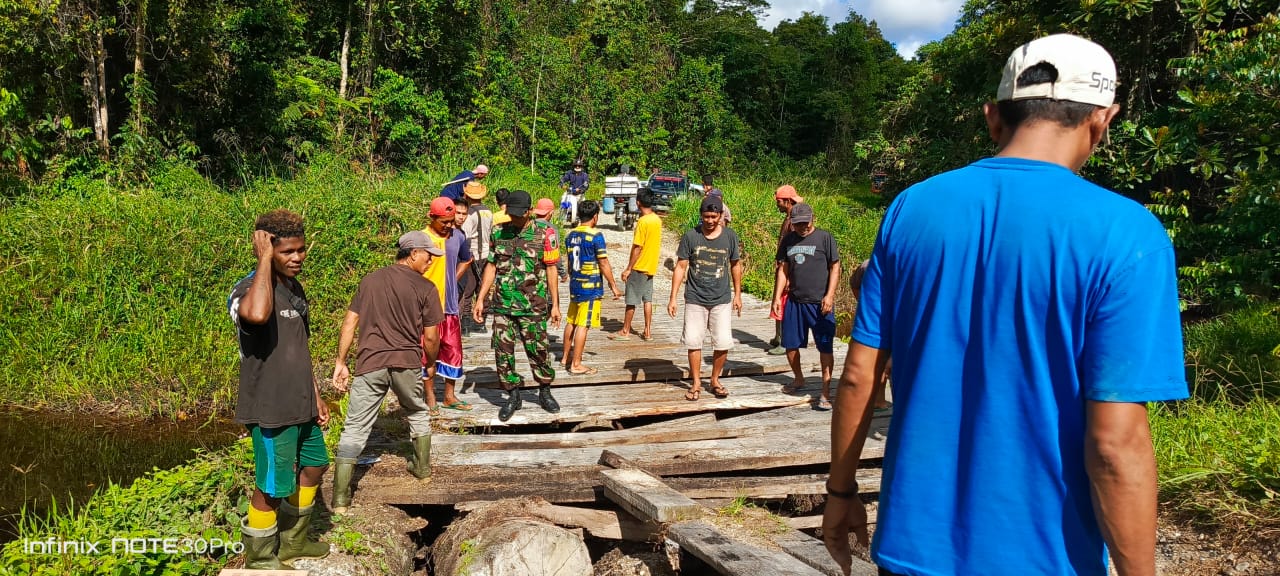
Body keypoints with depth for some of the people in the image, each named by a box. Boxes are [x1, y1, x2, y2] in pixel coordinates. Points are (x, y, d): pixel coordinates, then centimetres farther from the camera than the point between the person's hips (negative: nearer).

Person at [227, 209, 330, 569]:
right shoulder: (249, 290, -19)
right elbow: (257, 315, -46)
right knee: (271, 488, 4)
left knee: (313, 467, 22)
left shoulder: (295, 288, 8)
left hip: (300, 406, 9)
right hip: (270, 410, -9)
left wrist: (315, 395, 17)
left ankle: (293, 543, 40)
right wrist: (265, 259, -32)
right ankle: (259, 560, 24)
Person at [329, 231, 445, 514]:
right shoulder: (426, 288, 0)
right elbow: (431, 336, 2)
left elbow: (350, 323, 6)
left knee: (355, 428, 3)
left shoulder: (370, 280, 10)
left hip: (370, 363, 1)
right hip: (408, 363, -1)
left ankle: (340, 498, -1)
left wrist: (341, 362, 11)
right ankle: (422, 466, 41)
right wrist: (431, 364, 19)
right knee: (418, 413, 27)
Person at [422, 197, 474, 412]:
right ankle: (430, 397, 17)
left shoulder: (458, 236, 3)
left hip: (450, 305, 5)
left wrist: (453, 280, 10)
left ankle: (450, 396, 25)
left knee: (453, 350, 11)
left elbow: (466, 261, 20)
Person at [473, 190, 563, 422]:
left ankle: (545, 392, 25)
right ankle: (513, 396, 21)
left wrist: (555, 304, -3)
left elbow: (550, 268, -2)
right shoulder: (499, 232, 4)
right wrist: (480, 299, 5)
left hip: (533, 306, -3)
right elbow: (491, 266, 9)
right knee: (503, 352, 5)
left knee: (538, 350, 5)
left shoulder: (543, 232, -5)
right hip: (502, 305, 3)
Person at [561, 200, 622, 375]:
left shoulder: (571, 235, 8)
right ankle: (576, 364, -1)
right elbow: (603, 264, -13)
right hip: (591, 286, -7)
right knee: (583, 325, -4)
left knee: (571, 321, 18)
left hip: (575, 285, 8)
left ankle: (566, 356, 30)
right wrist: (613, 286, -5)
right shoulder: (596, 235, -14)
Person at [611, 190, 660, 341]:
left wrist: (628, 269, -15)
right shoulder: (657, 219, 5)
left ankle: (625, 331, 9)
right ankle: (648, 331, 14)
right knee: (647, 299, 12)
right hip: (651, 266, 8)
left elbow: (637, 247, -20)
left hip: (639, 267, -8)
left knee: (631, 301, 1)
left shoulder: (642, 221, -20)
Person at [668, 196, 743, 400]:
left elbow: (735, 265, 11)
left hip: (721, 299, 1)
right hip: (695, 299, -1)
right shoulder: (690, 236, -5)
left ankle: (715, 380, 19)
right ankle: (696, 384, 16)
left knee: (723, 343, -2)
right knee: (693, 342, 2)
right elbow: (680, 267, -2)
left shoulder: (730, 236, -1)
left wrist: (737, 295, 12)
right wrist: (672, 298, -4)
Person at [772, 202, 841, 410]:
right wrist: (777, 298, 8)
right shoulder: (788, 240, 9)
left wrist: (829, 295, -13)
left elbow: (835, 268, -4)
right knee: (790, 344, 11)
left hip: (820, 303, -5)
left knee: (825, 347, -2)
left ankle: (826, 391, 5)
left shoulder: (824, 237, -4)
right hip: (794, 301, 5)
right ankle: (798, 379, 35)